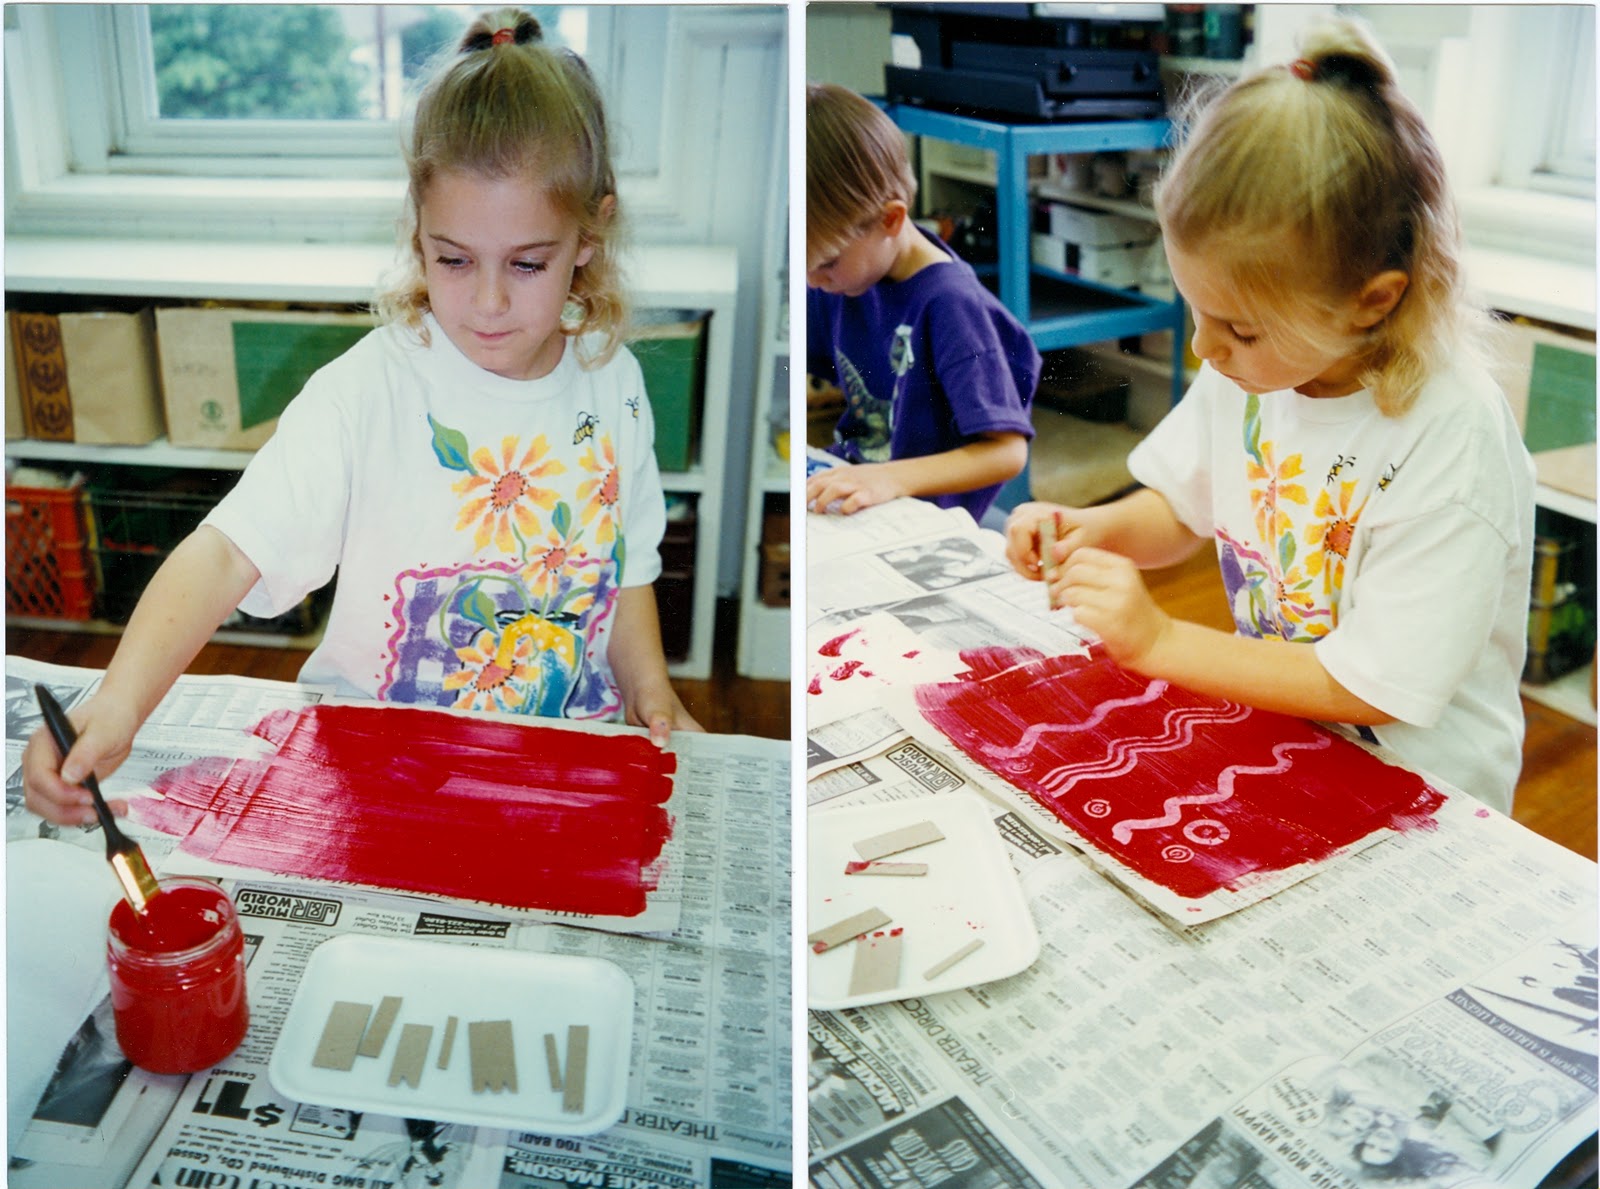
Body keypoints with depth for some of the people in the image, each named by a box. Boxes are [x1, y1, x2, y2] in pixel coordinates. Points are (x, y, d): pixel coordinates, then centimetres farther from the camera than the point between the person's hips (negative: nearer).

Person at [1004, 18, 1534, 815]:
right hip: (1273, 742, 6)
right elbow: (1181, 510, 10)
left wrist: (1157, 642, -22)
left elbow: (1366, 689, -21)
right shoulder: (1252, 363, -5)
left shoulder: (1452, 443, -25)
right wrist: (1094, 531, -10)